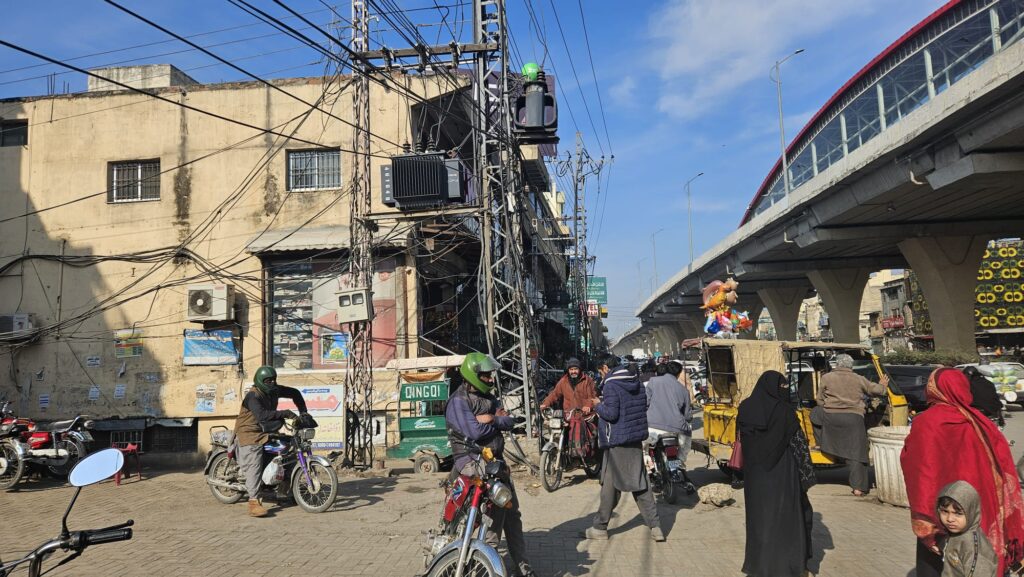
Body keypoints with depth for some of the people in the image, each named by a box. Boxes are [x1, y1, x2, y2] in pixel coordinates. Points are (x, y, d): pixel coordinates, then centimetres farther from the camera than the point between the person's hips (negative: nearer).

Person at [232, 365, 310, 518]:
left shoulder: (274, 390, 4)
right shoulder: (253, 396, -20)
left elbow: (294, 393, 18)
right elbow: (261, 415, -37)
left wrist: (303, 412, 9)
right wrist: (284, 413, -40)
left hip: (266, 431, 8)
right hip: (250, 433, -8)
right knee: (254, 466, -19)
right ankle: (254, 502, -24)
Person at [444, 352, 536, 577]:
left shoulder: (489, 398, 15)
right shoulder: (458, 401, -11)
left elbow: (510, 422, 4)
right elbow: (475, 432, -22)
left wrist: (491, 419, -14)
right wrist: (498, 421, -5)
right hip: (471, 460, -8)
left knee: (512, 512, 7)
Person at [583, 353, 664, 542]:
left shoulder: (611, 385, -15)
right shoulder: (637, 382, 10)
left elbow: (611, 414, -21)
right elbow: (644, 408, 15)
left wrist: (598, 406, -4)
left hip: (617, 442, -7)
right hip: (636, 440, 7)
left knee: (610, 485, 3)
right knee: (641, 484, 10)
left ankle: (600, 528, 13)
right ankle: (655, 526, 8)